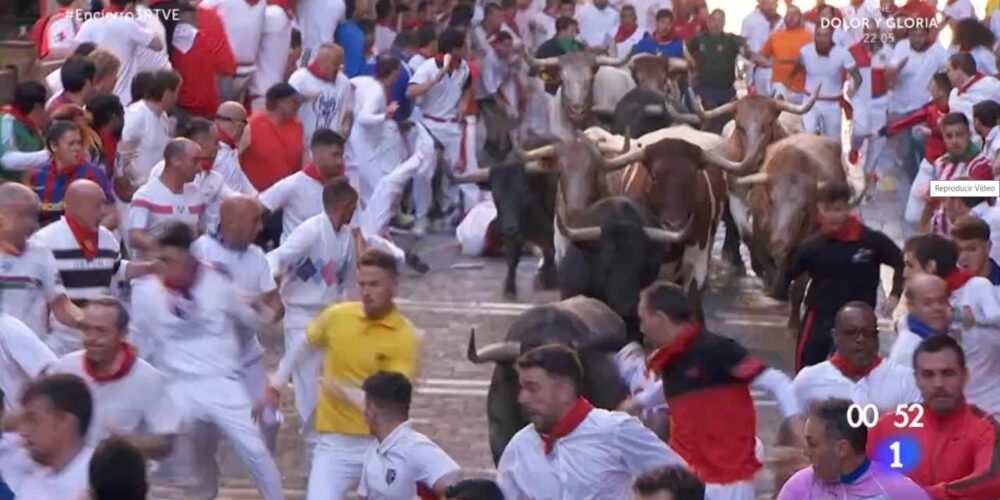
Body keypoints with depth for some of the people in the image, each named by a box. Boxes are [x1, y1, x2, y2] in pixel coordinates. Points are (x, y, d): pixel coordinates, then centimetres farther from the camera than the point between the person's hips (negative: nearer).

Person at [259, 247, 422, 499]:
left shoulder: (406, 336, -12)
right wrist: (275, 387, 21)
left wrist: (348, 391, -32)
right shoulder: (337, 315, -3)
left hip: (380, 445, -1)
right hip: (334, 442, 1)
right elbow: (303, 346, 18)